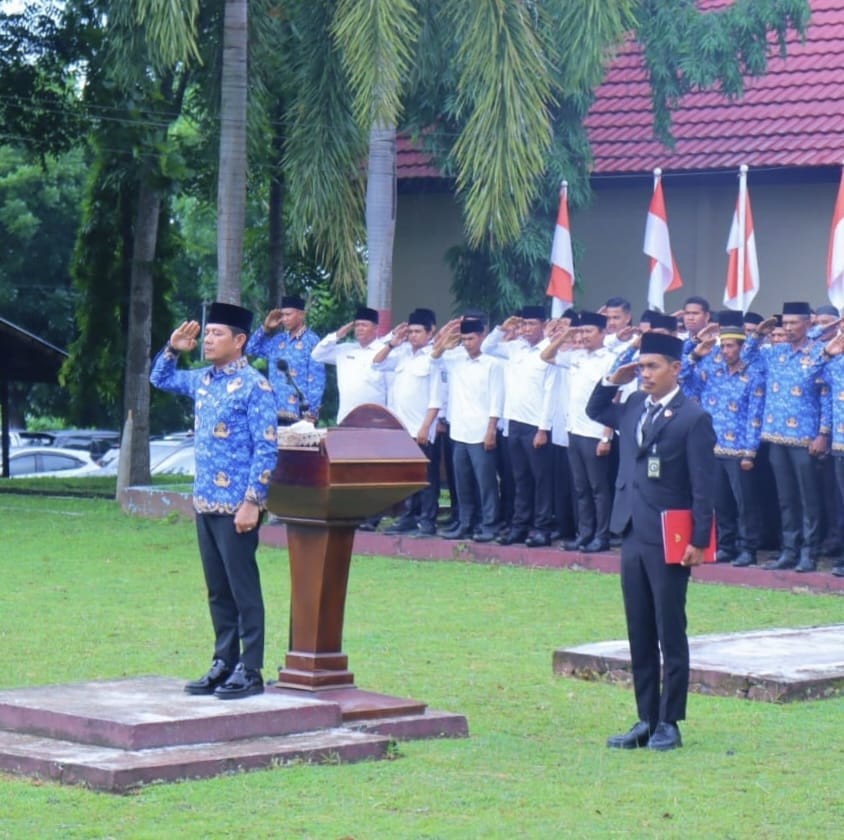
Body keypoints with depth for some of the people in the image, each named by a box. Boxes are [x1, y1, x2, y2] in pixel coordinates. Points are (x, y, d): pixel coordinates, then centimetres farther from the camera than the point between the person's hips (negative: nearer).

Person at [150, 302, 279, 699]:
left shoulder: (254, 386, -11)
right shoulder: (202, 380, 11)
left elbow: (266, 449, -14)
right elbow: (161, 379, 30)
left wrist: (252, 502, -19)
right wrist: (173, 349, 11)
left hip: (236, 505, -8)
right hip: (205, 502, 8)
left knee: (243, 589, -2)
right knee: (217, 590, 12)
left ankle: (249, 671, 3)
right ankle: (224, 663, 20)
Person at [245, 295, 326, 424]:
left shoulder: (311, 341, -4)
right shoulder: (278, 340, 14)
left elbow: (316, 380, -8)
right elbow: (251, 349, 22)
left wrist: (311, 412, -13)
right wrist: (265, 327, 11)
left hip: (299, 414, -6)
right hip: (276, 413, 6)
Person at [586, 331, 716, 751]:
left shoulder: (692, 418, -10)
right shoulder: (634, 407, 9)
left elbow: (702, 486, -12)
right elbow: (595, 411, 28)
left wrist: (699, 540, -16)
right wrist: (612, 381, 10)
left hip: (669, 539, -7)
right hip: (633, 535, 7)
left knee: (670, 634, 1)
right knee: (639, 634, 11)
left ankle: (669, 723, 7)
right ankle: (646, 719, 18)